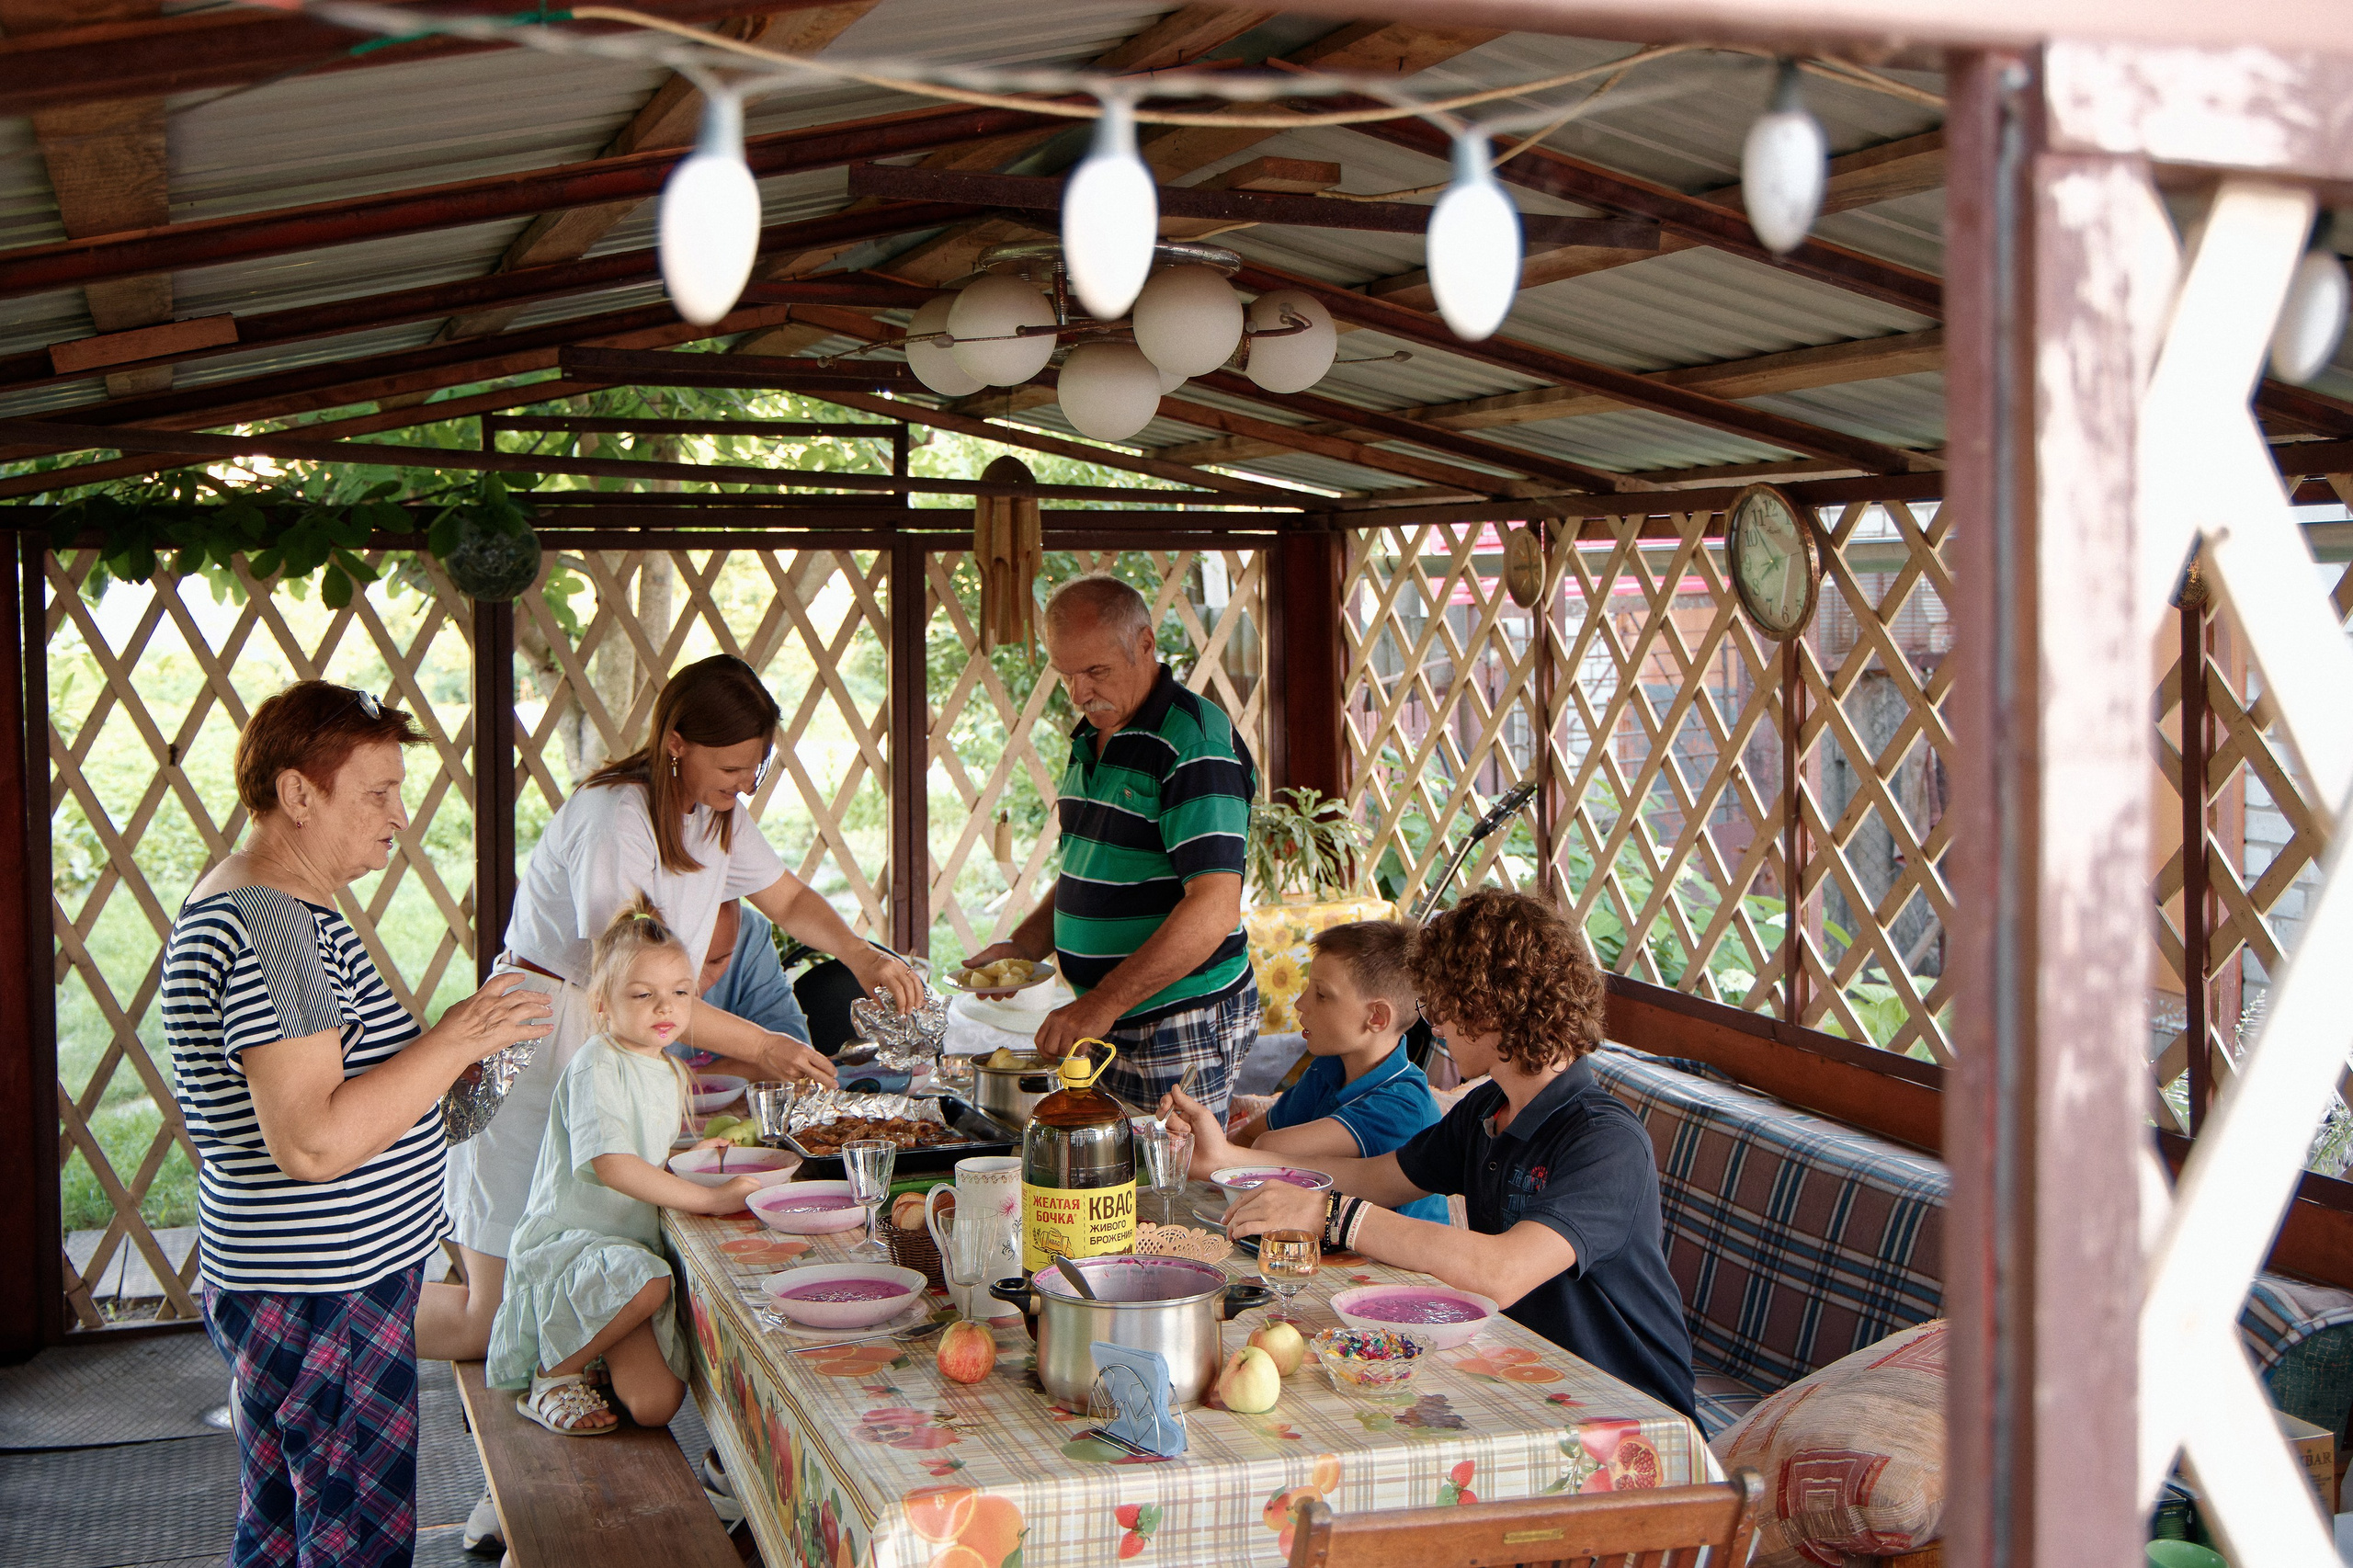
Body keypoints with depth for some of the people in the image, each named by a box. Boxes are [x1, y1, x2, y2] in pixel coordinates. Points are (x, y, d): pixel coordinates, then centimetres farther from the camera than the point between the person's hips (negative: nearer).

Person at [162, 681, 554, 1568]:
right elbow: (314, 1143, -28)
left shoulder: (255, 904, 13)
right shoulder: (275, 924, -22)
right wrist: (454, 1041, -21)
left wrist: (439, 1059, 11)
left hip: (286, 1285, 11)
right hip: (325, 1294, -11)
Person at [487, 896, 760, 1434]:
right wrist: (711, 1197, -25)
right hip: (572, 1241, -7)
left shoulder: (671, 1072, 14)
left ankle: (601, 1358, 18)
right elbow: (612, 1165, -25)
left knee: (657, 1403, -14)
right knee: (645, 1283, -39)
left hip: (637, 1243, 7)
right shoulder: (597, 1065, -13)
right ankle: (553, 1376, -14)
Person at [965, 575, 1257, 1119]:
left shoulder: (1196, 744, -17)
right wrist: (1026, 944, 7)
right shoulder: (1092, 740, 12)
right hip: (1106, 1019, 8)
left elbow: (1214, 910, -25)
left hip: (1181, 1028, -8)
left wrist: (1103, 1004, -27)